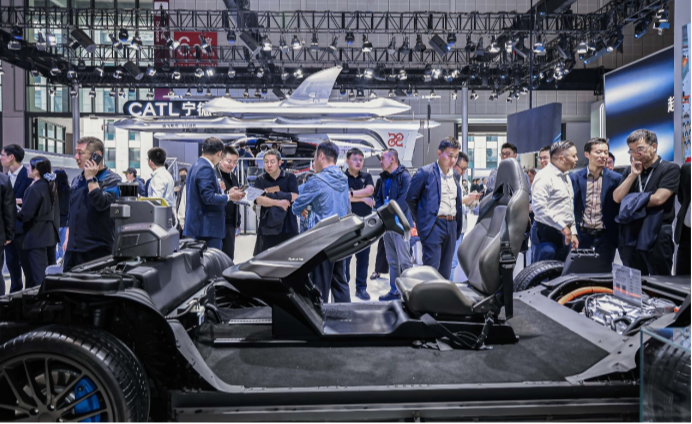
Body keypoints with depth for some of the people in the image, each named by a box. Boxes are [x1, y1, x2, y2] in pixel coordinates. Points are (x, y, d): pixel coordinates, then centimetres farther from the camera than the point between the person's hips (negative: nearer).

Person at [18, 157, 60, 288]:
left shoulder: (34, 189, -16)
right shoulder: (51, 186, 9)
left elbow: (25, 215, -18)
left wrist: (17, 212, 3)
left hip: (36, 237, -8)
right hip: (50, 235, 8)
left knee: (39, 277, -5)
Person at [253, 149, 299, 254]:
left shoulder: (290, 178, 5)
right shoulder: (260, 180, 7)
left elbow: (294, 197, -8)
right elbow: (259, 200, -8)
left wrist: (275, 192, -8)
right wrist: (279, 203, -16)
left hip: (288, 227, -1)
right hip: (267, 227, 1)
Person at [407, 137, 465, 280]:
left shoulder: (456, 175, 14)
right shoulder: (425, 172, -6)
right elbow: (411, 198, 0)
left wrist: (458, 224, 12)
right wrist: (420, 220, 5)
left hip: (452, 225, 6)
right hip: (434, 225, -6)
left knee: (445, 270, 11)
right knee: (432, 268, -7)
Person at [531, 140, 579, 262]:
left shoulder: (566, 177, 17)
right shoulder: (544, 176, -13)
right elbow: (539, 207, -23)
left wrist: (573, 233, 17)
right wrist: (563, 227, -19)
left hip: (564, 235, 9)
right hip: (547, 234, -9)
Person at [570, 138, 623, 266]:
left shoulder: (616, 179, -1)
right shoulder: (575, 178, 0)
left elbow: (619, 208, 2)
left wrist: (619, 236, 0)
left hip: (606, 236, 0)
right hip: (582, 235, 1)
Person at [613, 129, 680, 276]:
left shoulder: (670, 169, -4)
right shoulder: (630, 171, 11)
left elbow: (658, 199, -16)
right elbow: (617, 198, 1)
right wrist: (633, 175, -7)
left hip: (657, 234, -5)